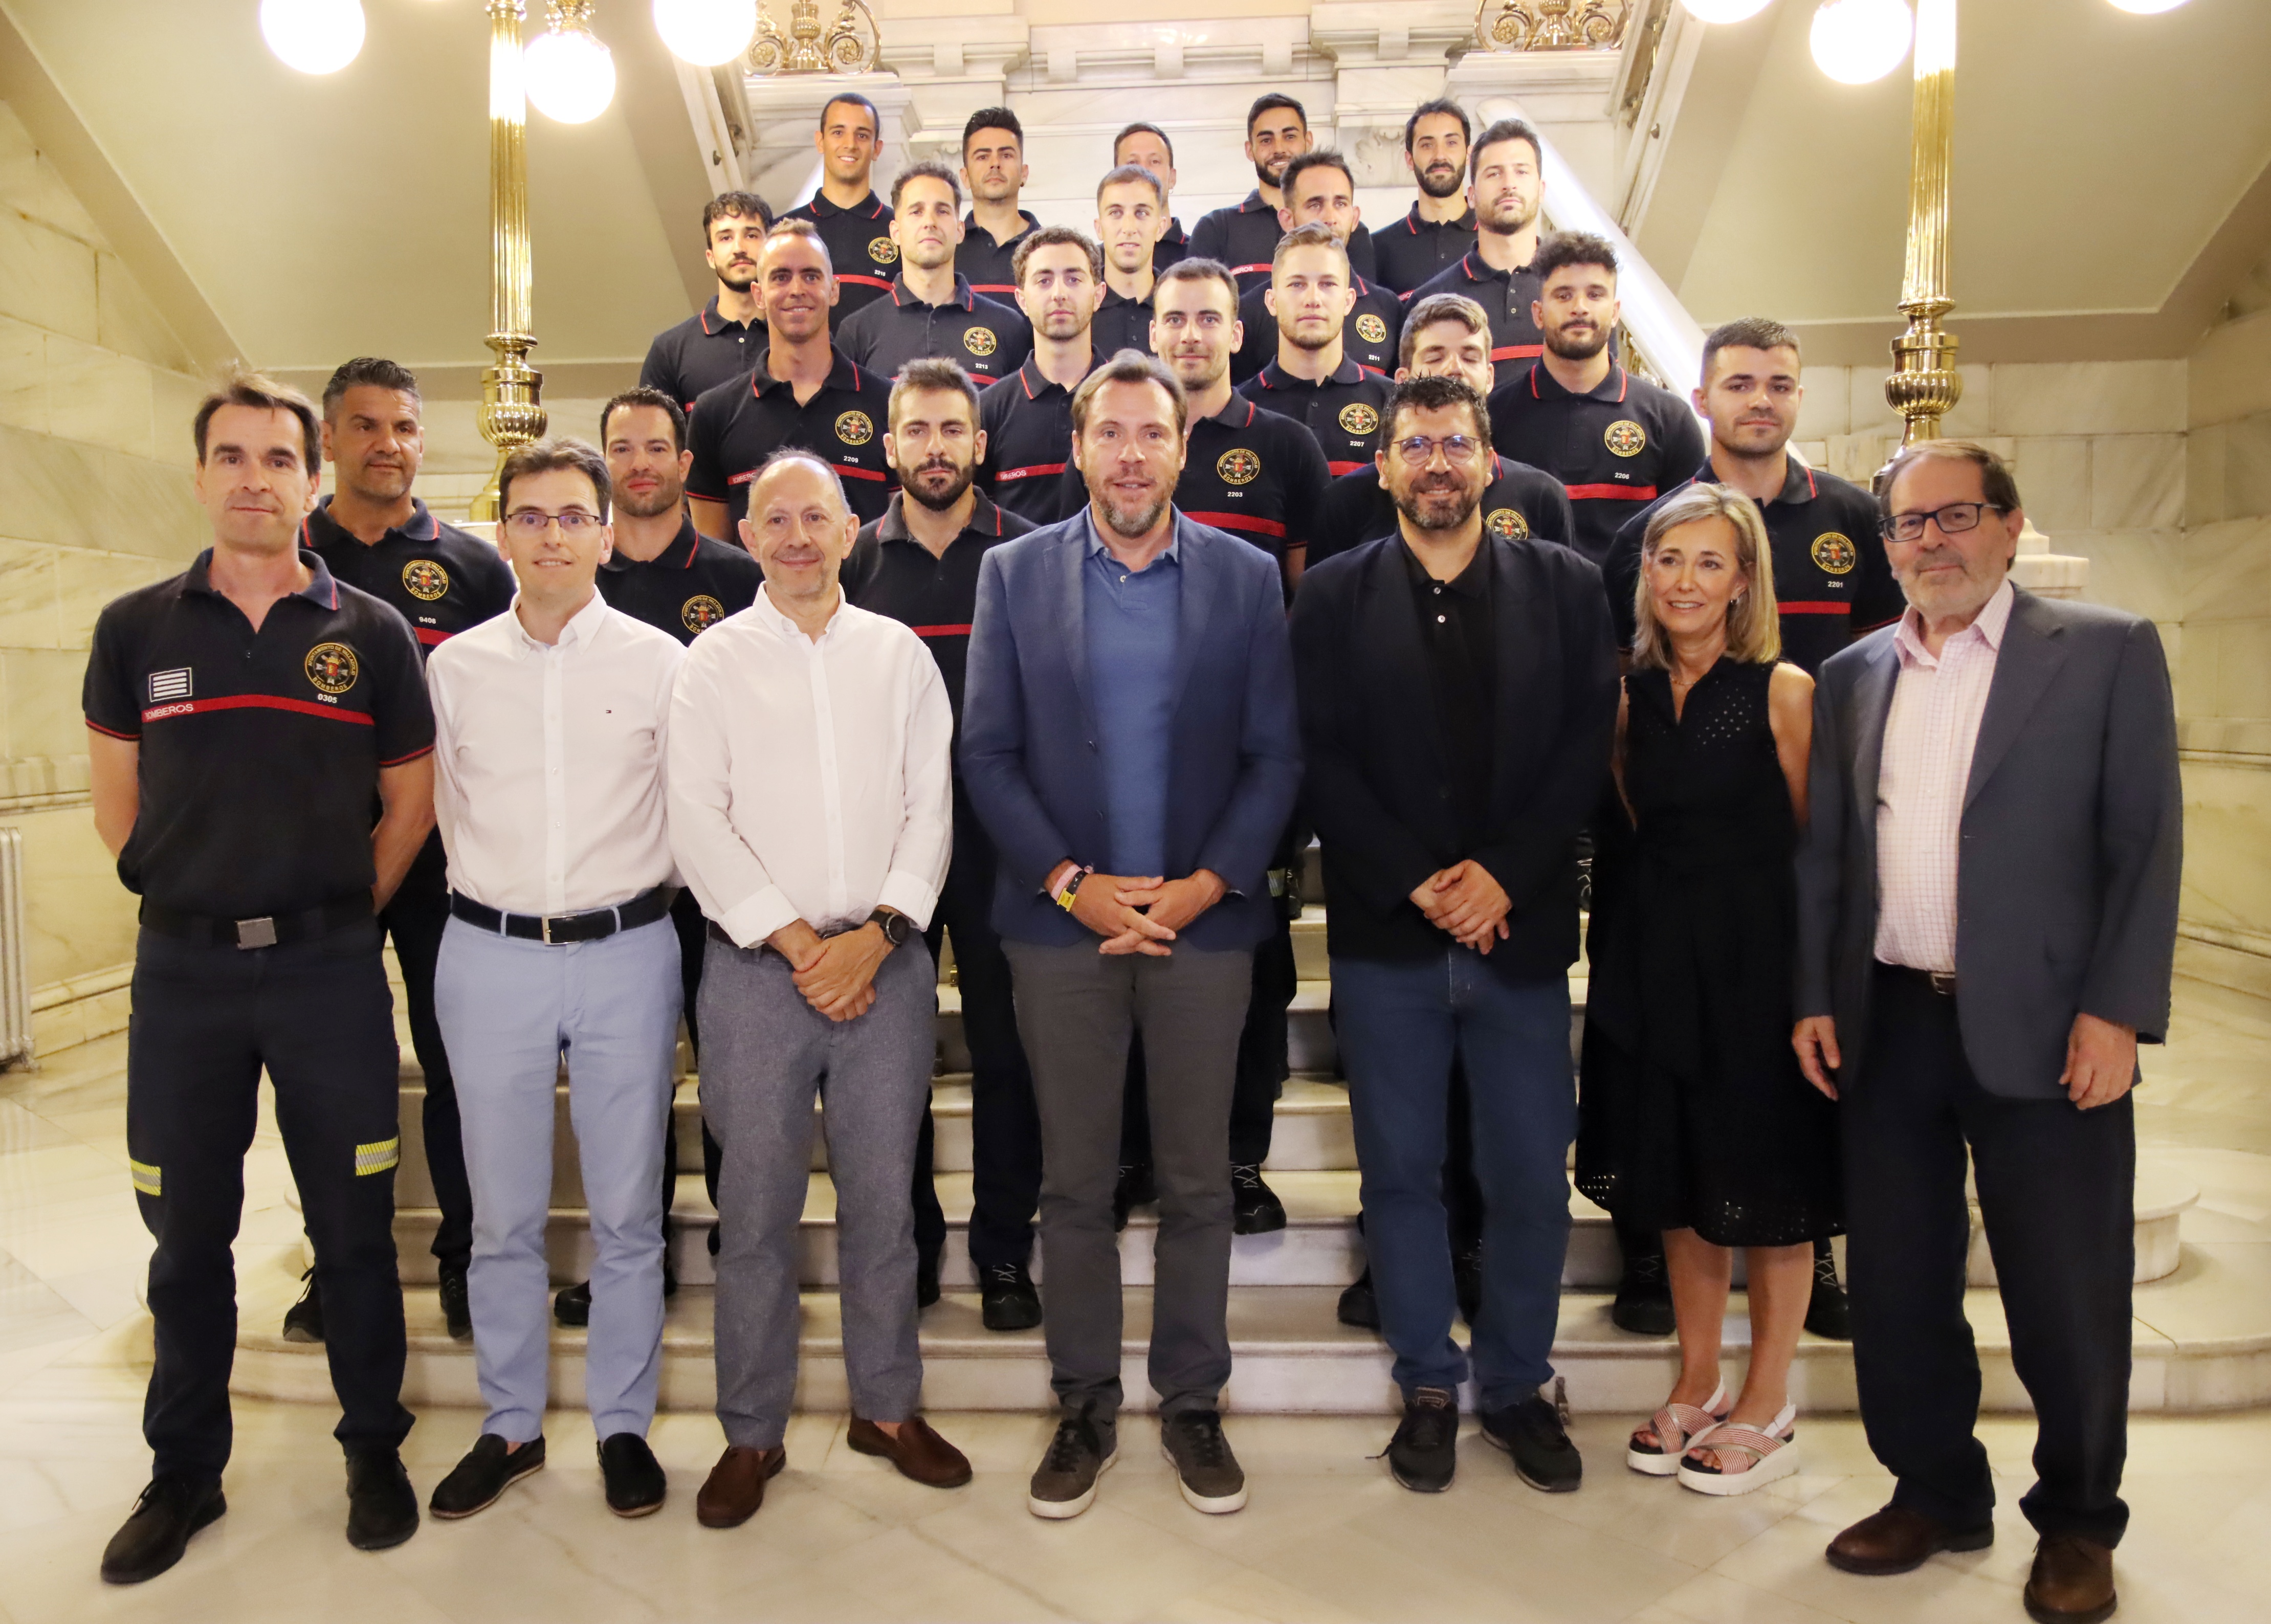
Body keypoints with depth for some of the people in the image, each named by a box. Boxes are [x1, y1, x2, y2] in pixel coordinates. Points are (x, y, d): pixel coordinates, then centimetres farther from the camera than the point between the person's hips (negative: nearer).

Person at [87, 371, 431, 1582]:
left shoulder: (370, 634, -1)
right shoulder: (136, 629, 3)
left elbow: (410, 799, 5)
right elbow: (118, 796, 11)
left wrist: (336, 916, 4)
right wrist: (183, 895, 6)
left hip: (329, 964, -1)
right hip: (183, 968, 1)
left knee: (354, 1226, 7)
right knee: (186, 1234, 12)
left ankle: (373, 1451, 24)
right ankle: (183, 1473, 29)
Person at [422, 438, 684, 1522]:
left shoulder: (659, 661, 1)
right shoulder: (455, 666, 5)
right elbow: (446, 809, 13)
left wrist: (640, 892, 7)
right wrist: (502, 893, 11)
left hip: (628, 952, -1)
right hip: (490, 954, 2)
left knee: (628, 1210, 7)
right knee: (502, 1213, 10)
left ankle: (624, 1424, 23)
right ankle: (509, 1425, 26)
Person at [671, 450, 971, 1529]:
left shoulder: (901, 654, 9)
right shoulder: (714, 661, 5)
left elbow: (931, 807, 4)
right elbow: (697, 821, -3)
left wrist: (877, 936, -8)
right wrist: (797, 941, -9)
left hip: (887, 962, 2)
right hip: (757, 965, -1)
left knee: (883, 1194, 9)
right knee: (758, 1205, 4)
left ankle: (887, 1407, 26)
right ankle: (752, 1433, 20)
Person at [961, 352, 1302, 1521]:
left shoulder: (1246, 578, 5)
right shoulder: (1015, 573, 5)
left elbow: (1276, 755, 2)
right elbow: (987, 754, 1)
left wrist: (1204, 885, -9)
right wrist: (1074, 883, -9)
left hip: (1204, 919, 0)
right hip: (1063, 921, 0)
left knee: (1197, 1181, 9)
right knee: (1074, 1182, 9)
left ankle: (1192, 1402, 26)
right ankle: (1084, 1406, 24)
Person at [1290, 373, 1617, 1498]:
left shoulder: (1565, 588, 8)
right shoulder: (1334, 595, 5)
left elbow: (1587, 745, 0)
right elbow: (1321, 760, -2)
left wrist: (1502, 874, -11)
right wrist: (1413, 883, -11)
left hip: (1522, 929, 1)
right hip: (1386, 938, 0)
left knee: (1531, 1176, 7)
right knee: (1401, 1173, 8)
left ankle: (1517, 1385, 27)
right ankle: (1427, 1386, 25)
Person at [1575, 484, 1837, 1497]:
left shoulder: (1784, 691, -5)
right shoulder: (1630, 692, 7)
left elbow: (1812, 843, -4)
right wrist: (1660, 910, 1)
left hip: (1757, 952, -4)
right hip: (1652, 953, 5)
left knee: (1767, 1179, 6)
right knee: (1677, 1175, 13)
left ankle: (1766, 1411, 21)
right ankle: (1697, 1388, 29)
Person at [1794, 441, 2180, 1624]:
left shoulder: (2108, 652, 0)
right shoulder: (1852, 677, 11)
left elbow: (2145, 844, -4)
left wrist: (2116, 1011, -11)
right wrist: (1814, 998, 5)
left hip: (2040, 1029, -3)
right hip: (1886, 1026, 4)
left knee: (2067, 1297, 6)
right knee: (1895, 1284, 12)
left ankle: (2078, 1524, 29)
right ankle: (1935, 1495, 31)